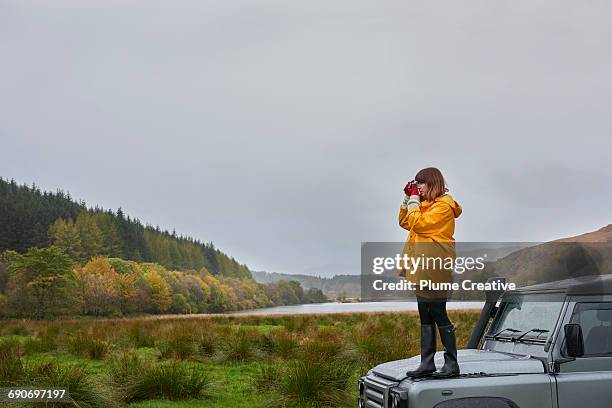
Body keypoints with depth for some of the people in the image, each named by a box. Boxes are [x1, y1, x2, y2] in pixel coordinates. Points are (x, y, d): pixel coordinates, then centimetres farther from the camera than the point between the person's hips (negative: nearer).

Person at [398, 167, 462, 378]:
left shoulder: (443, 206, -10)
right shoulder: (427, 205, 20)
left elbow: (418, 223, -19)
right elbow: (405, 222, 23)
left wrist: (414, 200, -7)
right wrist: (408, 198, 14)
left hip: (434, 268, -10)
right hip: (423, 268, 10)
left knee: (438, 316, -6)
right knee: (425, 318, 9)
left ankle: (452, 364, 1)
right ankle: (427, 364, 13)